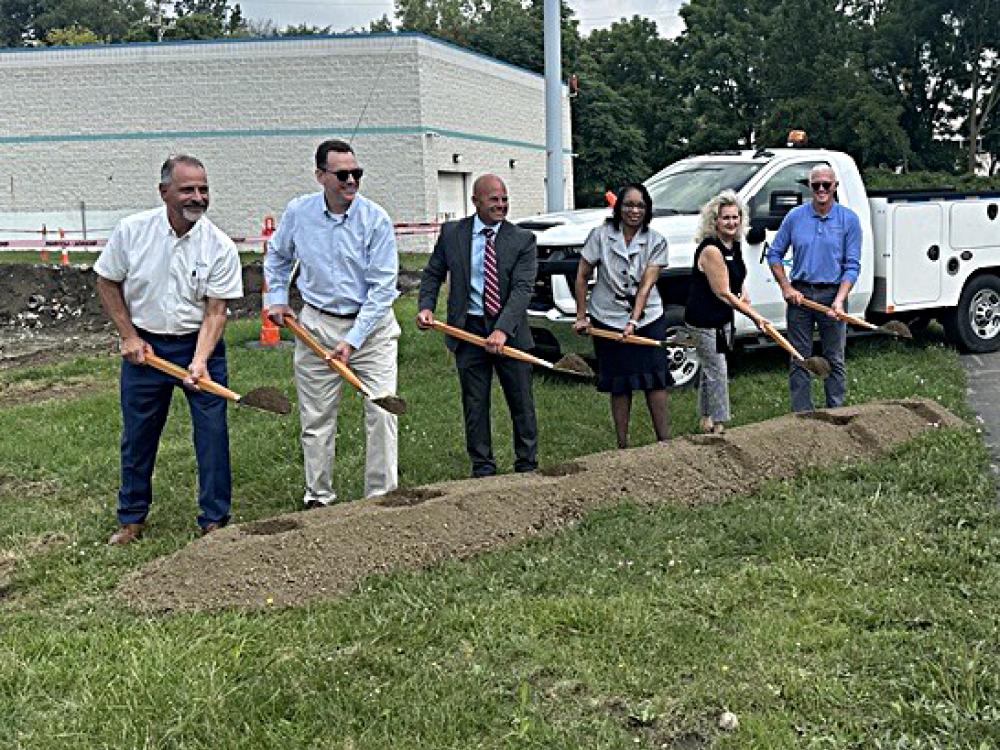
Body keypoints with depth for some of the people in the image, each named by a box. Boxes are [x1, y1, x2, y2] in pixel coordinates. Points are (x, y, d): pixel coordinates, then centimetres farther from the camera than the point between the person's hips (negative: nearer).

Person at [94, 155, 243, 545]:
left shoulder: (220, 246, -13)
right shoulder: (131, 230, -10)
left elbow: (216, 311, -13)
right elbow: (107, 282, 3)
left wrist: (200, 361, -25)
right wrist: (129, 337, -3)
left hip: (200, 344, -1)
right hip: (144, 346, 1)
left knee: (212, 433, -1)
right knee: (137, 436, 11)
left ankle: (214, 520, 14)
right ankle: (132, 518, 28)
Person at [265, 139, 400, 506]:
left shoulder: (376, 219, -12)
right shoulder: (298, 212, -3)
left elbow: (382, 286, -14)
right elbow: (277, 256, 19)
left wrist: (353, 339, -19)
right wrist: (277, 298, 10)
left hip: (371, 325, -2)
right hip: (317, 324, 2)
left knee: (382, 412, -7)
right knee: (316, 417, 8)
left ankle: (381, 495, 4)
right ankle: (318, 496, 21)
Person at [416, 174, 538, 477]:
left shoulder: (522, 240, -4)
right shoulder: (451, 233, 2)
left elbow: (523, 288, -14)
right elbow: (433, 274, 10)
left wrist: (503, 329, -27)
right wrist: (426, 306, -10)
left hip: (510, 332, -1)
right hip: (469, 331, 1)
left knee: (522, 403, 7)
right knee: (475, 406, 7)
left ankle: (527, 466, 21)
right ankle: (483, 469, 19)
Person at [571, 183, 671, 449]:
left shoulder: (656, 241, -3)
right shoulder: (600, 235, -5)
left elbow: (646, 284, -12)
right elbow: (582, 277, 2)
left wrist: (633, 322, -21)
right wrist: (581, 316, 0)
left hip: (647, 319, 1)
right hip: (608, 320, 0)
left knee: (655, 380, -4)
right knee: (619, 385, 5)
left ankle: (664, 442, 2)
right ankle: (622, 445, 12)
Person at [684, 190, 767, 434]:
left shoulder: (734, 245, 5)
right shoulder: (711, 250, -23)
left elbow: (739, 278, 23)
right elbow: (723, 293, -22)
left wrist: (743, 294, 1)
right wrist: (754, 316, -17)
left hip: (722, 318, 9)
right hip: (704, 320, -9)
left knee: (710, 368, 19)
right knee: (717, 372, -4)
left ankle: (705, 418, 31)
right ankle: (719, 424, 5)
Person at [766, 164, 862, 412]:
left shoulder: (849, 219, -1)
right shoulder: (795, 217, 3)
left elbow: (852, 266, -3)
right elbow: (774, 254, 10)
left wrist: (839, 300, -16)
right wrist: (786, 288, -2)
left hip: (832, 294, -1)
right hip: (799, 294, 1)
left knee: (834, 360, 6)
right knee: (799, 360, 5)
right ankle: (802, 416, 12)